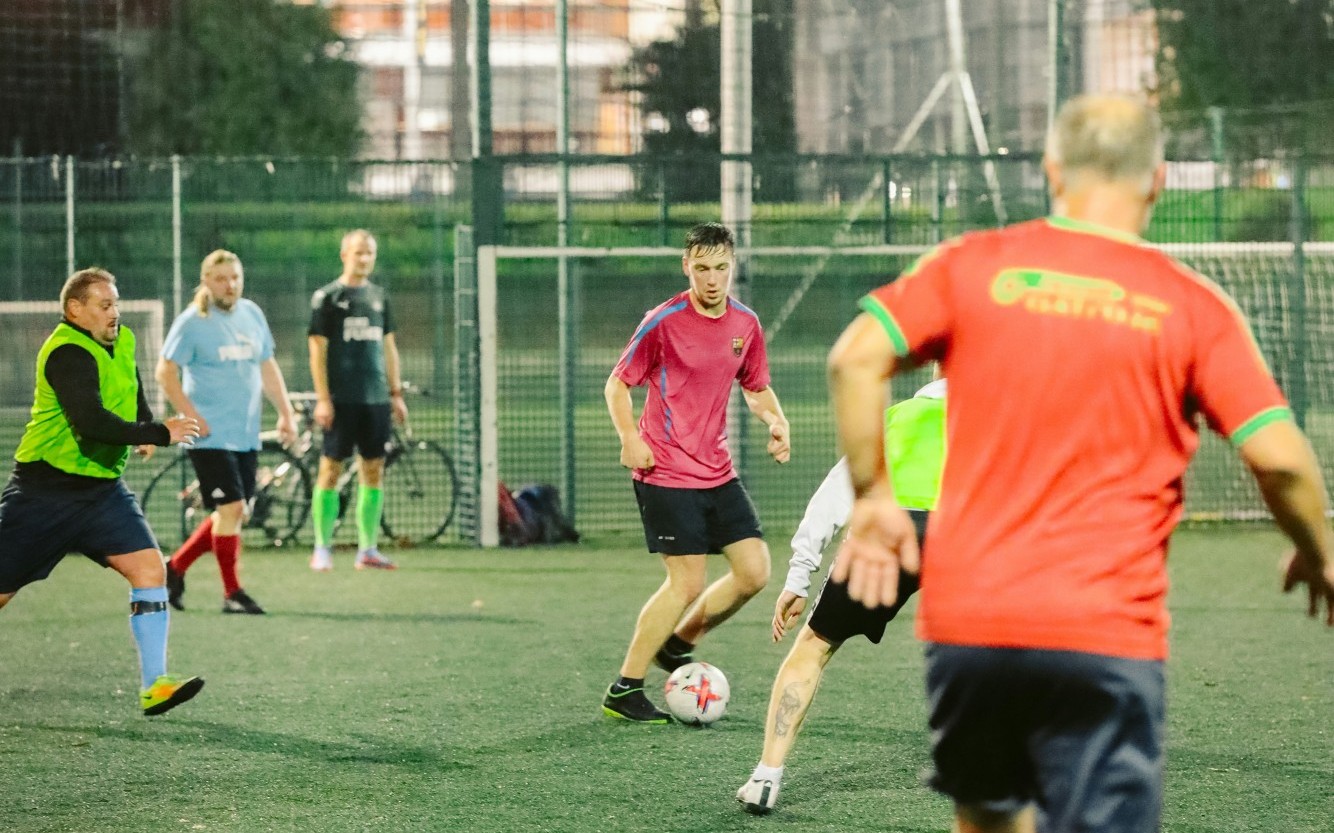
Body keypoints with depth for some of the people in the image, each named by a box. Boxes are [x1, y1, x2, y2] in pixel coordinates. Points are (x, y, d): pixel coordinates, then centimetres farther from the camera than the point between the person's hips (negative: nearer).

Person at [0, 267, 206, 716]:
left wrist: (144, 429, 8)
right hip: (45, 489, -7)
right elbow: (92, 422, -32)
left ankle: (154, 685, -13)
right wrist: (160, 434, -31)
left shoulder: (121, 342, 7)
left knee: (149, 568, -11)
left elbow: (133, 390, 28)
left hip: (102, 489, 7)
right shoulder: (67, 354, -19)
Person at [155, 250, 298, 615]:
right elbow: (166, 372, -8)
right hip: (211, 435, -7)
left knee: (234, 513, 8)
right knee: (231, 507, -11)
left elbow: (267, 366, 19)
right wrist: (192, 417, -14)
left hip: (246, 435, 7)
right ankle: (232, 593, 0)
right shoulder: (192, 322, -8)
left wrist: (286, 413, 13)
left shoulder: (252, 314, 10)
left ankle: (176, 567, 24)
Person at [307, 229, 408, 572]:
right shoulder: (327, 297, -2)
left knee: (373, 472, 3)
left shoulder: (378, 296, 13)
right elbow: (318, 349, -5)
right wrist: (323, 398, -12)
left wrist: (396, 392, 14)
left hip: (375, 399, 5)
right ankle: (322, 549, 2)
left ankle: (367, 549, 7)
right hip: (340, 399, -5)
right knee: (330, 470, -3)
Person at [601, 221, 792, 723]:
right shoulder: (663, 322, -11)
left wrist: (776, 422, 0)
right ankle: (624, 691, 2)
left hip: (718, 472, 6)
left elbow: (757, 389, 20)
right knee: (687, 583, -9)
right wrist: (630, 438, -19)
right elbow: (617, 384, -4)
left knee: (755, 572, 1)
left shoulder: (745, 324, 6)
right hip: (667, 475, -6)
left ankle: (676, 645, 22)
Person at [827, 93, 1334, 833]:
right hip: (1106, 637, -2)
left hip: (964, 614, 2)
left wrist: (872, 495, 4)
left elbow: (855, 357, -7)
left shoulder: (974, 266, 4)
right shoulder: (1192, 307, 0)